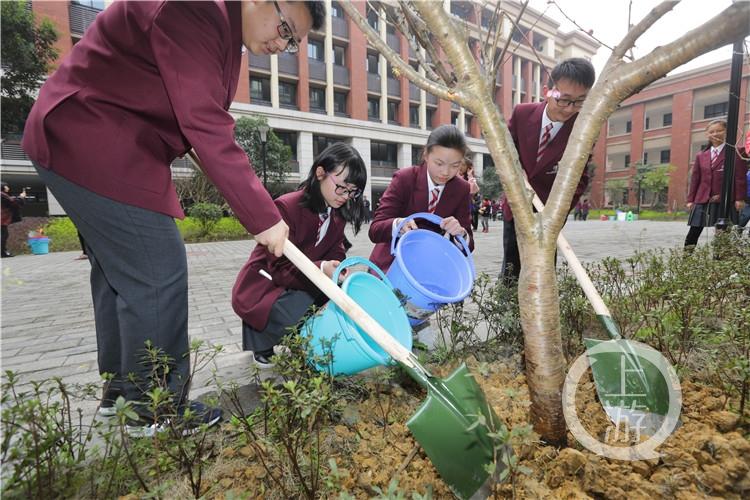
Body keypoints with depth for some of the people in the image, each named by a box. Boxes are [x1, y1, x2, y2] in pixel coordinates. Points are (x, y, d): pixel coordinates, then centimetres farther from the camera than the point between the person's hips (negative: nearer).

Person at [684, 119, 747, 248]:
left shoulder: (734, 153, 3)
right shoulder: (700, 156, 13)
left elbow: (740, 177, -1)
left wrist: (739, 198, -7)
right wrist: (690, 200, 7)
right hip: (702, 201, 3)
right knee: (694, 232, 1)